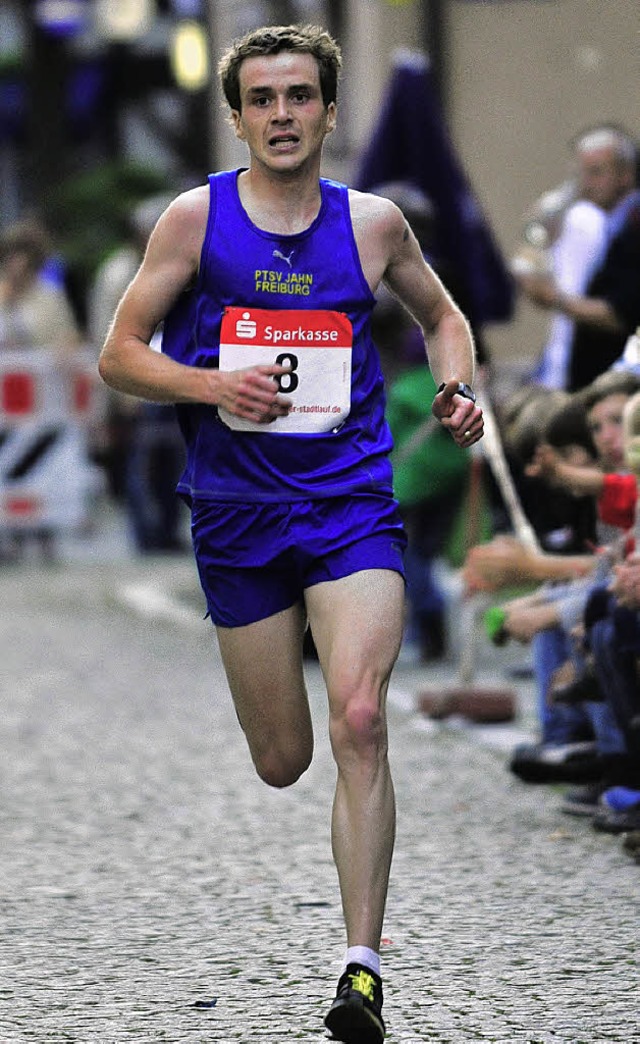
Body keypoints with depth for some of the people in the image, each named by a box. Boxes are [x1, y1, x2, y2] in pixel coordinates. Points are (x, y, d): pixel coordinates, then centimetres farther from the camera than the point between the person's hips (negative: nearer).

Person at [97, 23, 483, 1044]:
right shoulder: (197, 218, -1)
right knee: (283, 762, 8)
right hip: (237, 512, 0)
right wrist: (215, 387, -15)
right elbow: (120, 355, 2)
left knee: (359, 719, -21)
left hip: (353, 507, 0)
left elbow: (442, 316, 22)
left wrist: (457, 390, 2)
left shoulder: (373, 223, 4)